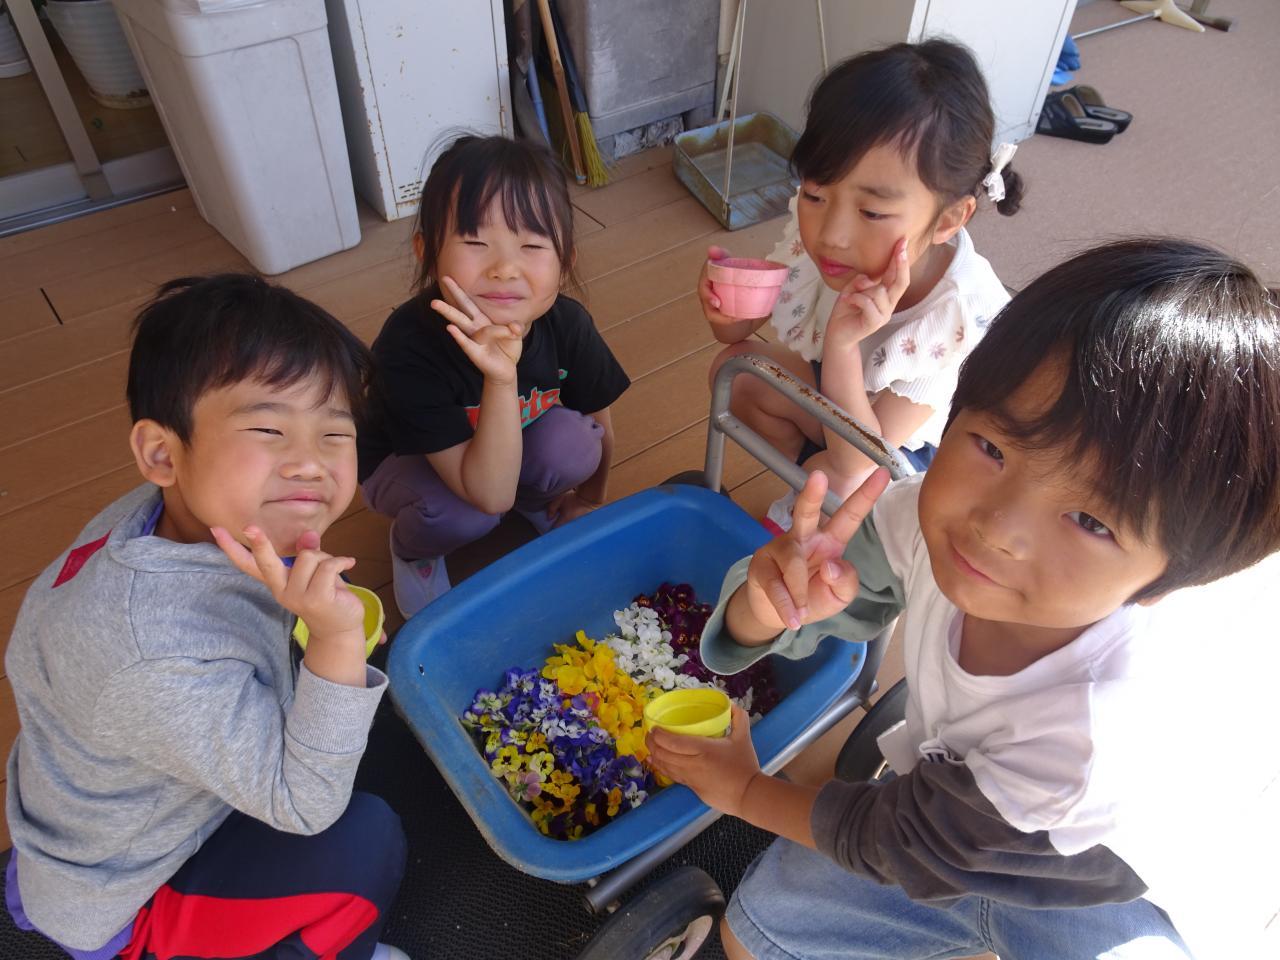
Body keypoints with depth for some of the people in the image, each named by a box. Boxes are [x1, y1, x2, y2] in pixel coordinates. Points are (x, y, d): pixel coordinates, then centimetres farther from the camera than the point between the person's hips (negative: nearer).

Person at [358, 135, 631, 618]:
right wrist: (501, 380, -52)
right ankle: (411, 549, 3)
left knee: (570, 442, -28)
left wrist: (591, 497, 8)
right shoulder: (410, 344, -38)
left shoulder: (567, 324, -27)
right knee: (461, 514, -34)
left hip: (512, 457, 3)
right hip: (403, 463, -2)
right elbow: (488, 494, -39)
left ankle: (535, 504, 8)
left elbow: (599, 424, -7)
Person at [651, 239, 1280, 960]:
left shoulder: (1104, 744, -41)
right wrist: (771, 596, -40)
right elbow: (755, 622, -15)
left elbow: (900, 840, -23)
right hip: (963, 811, 3)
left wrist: (744, 788, -7)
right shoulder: (931, 518, -29)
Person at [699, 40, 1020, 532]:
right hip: (844, 392, 5)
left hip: (911, 442, -5)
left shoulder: (965, 319, -37)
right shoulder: (817, 229, -25)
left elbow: (855, 460, -34)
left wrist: (841, 346, -48)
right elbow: (739, 332, -9)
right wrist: (725, 305, -33)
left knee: (832, 479, -32)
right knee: (735, 370, -11)